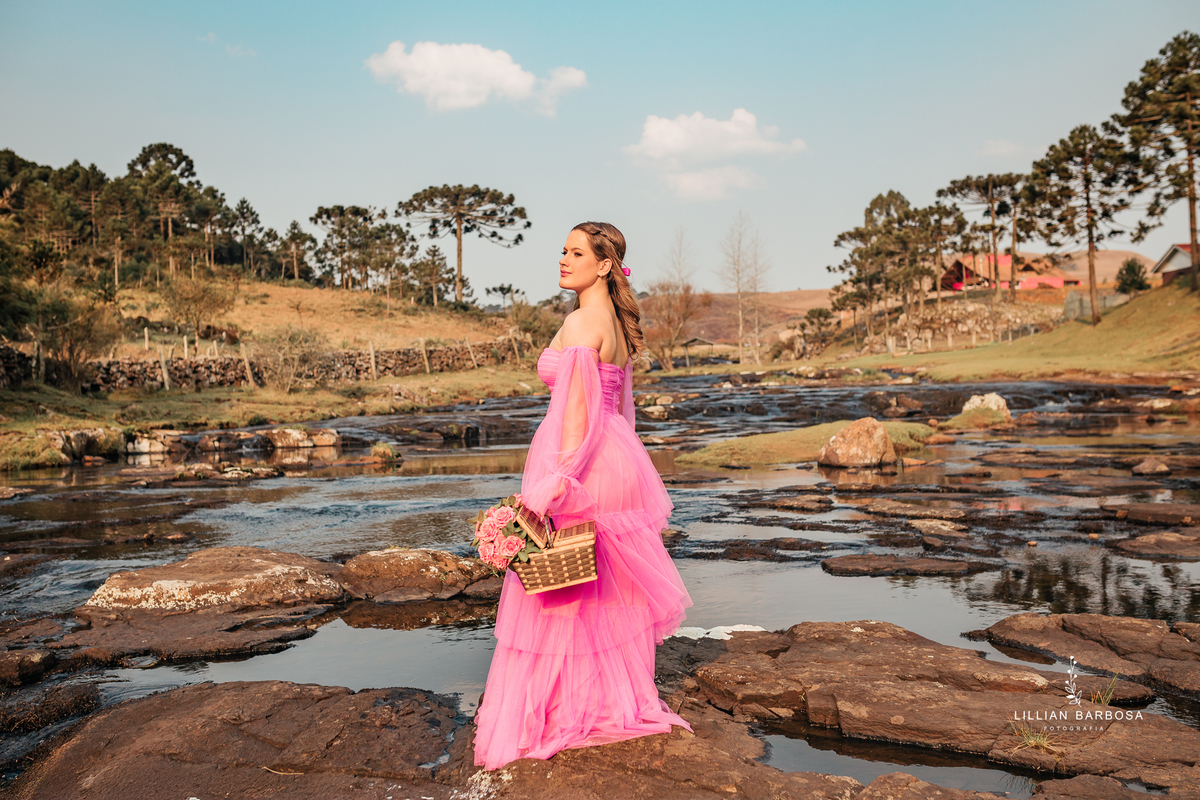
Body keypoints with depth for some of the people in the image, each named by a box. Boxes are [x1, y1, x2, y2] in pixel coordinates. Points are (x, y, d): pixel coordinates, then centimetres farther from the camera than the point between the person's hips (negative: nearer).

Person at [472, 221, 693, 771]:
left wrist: (556, 481, -23)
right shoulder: (618, 322, 12)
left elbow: (578, 410, -22)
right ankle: (623, 701, 29)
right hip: (617, 457, 9)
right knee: (610, 590, 17)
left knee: (560, 592, 3)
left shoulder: (580, 323, -15)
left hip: (581, 460, -9)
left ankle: (566, 712, 14)